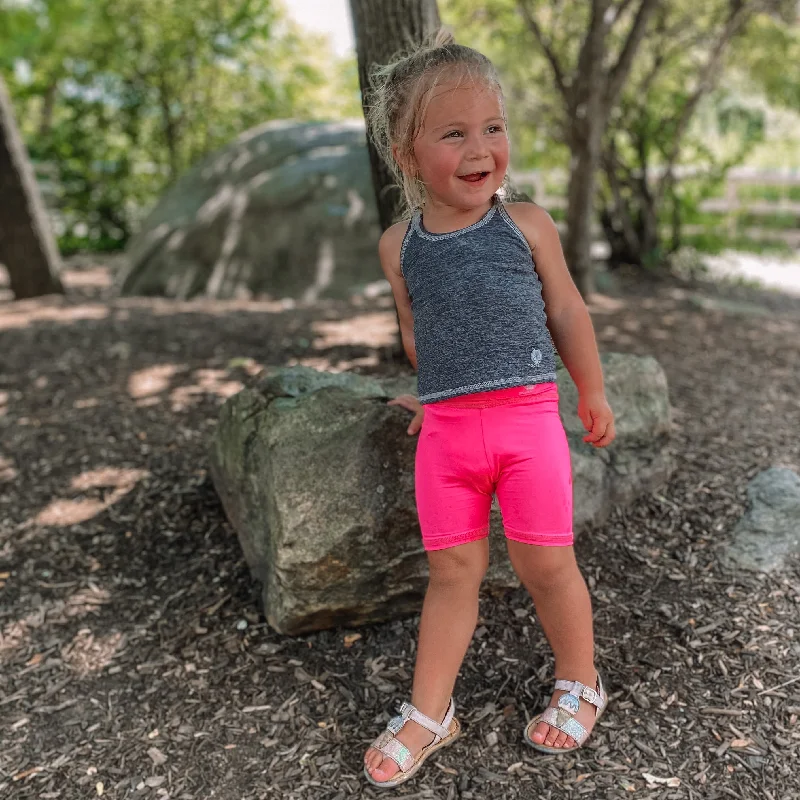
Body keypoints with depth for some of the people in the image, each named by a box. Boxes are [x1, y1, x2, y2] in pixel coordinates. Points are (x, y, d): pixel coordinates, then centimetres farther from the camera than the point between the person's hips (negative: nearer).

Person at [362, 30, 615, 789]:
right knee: (451, 571, 8)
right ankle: (428, 712, 23)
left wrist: (592, 395, 14)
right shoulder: (399, 245, 4)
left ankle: (579, 685, 31)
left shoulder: (526, 224, 0)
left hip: (527, 418, -1)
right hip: (445, 431, 2)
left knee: (545, 562, 5)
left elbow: (566, 312, 8)